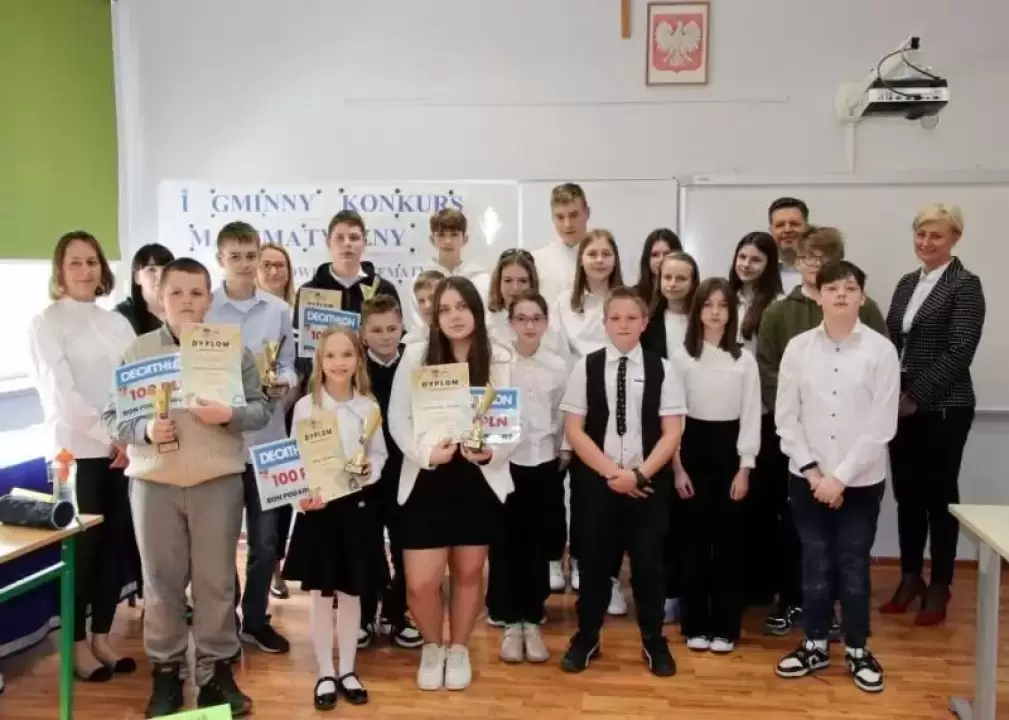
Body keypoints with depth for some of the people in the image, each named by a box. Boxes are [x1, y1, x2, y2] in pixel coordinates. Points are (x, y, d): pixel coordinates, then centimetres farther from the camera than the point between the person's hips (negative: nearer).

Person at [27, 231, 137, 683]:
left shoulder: (117, 322, 14)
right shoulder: (45, 323, -1)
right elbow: (60, 392, -11)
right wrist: (109, 438, -15)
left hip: (124, 448, 5)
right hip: (77, 450, -5)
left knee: (117, 543, 7)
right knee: (82, 547, 1)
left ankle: (102, 638, 21)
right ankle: (79, 646, 16)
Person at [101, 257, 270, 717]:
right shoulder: (137, 350, 3)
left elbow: (262, 409, 1)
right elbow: (111, 417, 3)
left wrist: (229, 416, -18)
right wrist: (144, 429, -16)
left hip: (218, 481, 0)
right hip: (154, 482, 1)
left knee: (216, 580, 6)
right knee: (161, 581, 8)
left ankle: (216, 670, 20)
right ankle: (165, 671, 23)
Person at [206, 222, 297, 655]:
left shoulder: (280, 311, 4)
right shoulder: (202, 310, -4)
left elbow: (289, 365, 8)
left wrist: (285, 384, -12)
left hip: (268, 437, 3)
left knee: (265, 537, 12)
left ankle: (256, 619, 29)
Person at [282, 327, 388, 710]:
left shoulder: (368, 407, 0)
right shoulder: (305, 406, -5)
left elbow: (379, 454, 7)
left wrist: (370, 469, -15)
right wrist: (302, 495, -19)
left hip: (356, 505, 1)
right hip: (317, 507, -1)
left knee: (351, 593, 11)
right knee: (319, 594, 7)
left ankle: (347, 671, 26)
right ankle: (325, 674, 21)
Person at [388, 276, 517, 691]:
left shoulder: (501, 360, 0)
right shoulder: (415, 356, -3)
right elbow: (398, 418, -3)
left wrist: (491, 452, -20)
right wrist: (426, 452, -19)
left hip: (480, 481, 1)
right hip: (427, 481, -1)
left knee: (469, 573, 15)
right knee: (420, 582, -3)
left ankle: (458, 649, 38)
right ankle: (432, 647, 28)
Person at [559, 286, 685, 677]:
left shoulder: (661, 369, 1)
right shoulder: (586, 367, 0)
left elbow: (672, 433, -3)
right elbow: (573, 429, -4)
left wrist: (639, 474, -15)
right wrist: (610, 471, -13)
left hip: (649, 482, 0)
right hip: (595, 480, 0)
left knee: (648, 562, 7)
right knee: (594, 561, 8)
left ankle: (654, 643, 24)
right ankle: (586, 639, 25)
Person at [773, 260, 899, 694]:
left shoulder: (881, 350, -7)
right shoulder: (798, 347, -2)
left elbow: (882, 426, -9)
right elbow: (785, 417, 0)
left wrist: (840, 477, -11)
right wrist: (812, 471, -7)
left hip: (861, 481, -1)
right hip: (808, 479, 1)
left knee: (853, 566, 8)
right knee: (815, 565, 10)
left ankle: (857, 650, 25)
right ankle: (815, 645, 26)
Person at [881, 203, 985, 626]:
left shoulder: (965, 285, -6)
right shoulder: (907, 283, 13)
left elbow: (959, 352, -14)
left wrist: (916, 396, -15)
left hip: (943, 408, -5)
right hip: (902, 405, 6)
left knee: (939, 495, 4)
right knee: (906, 494, 10)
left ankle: (939, 588, 17)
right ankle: (910, 578, 24)